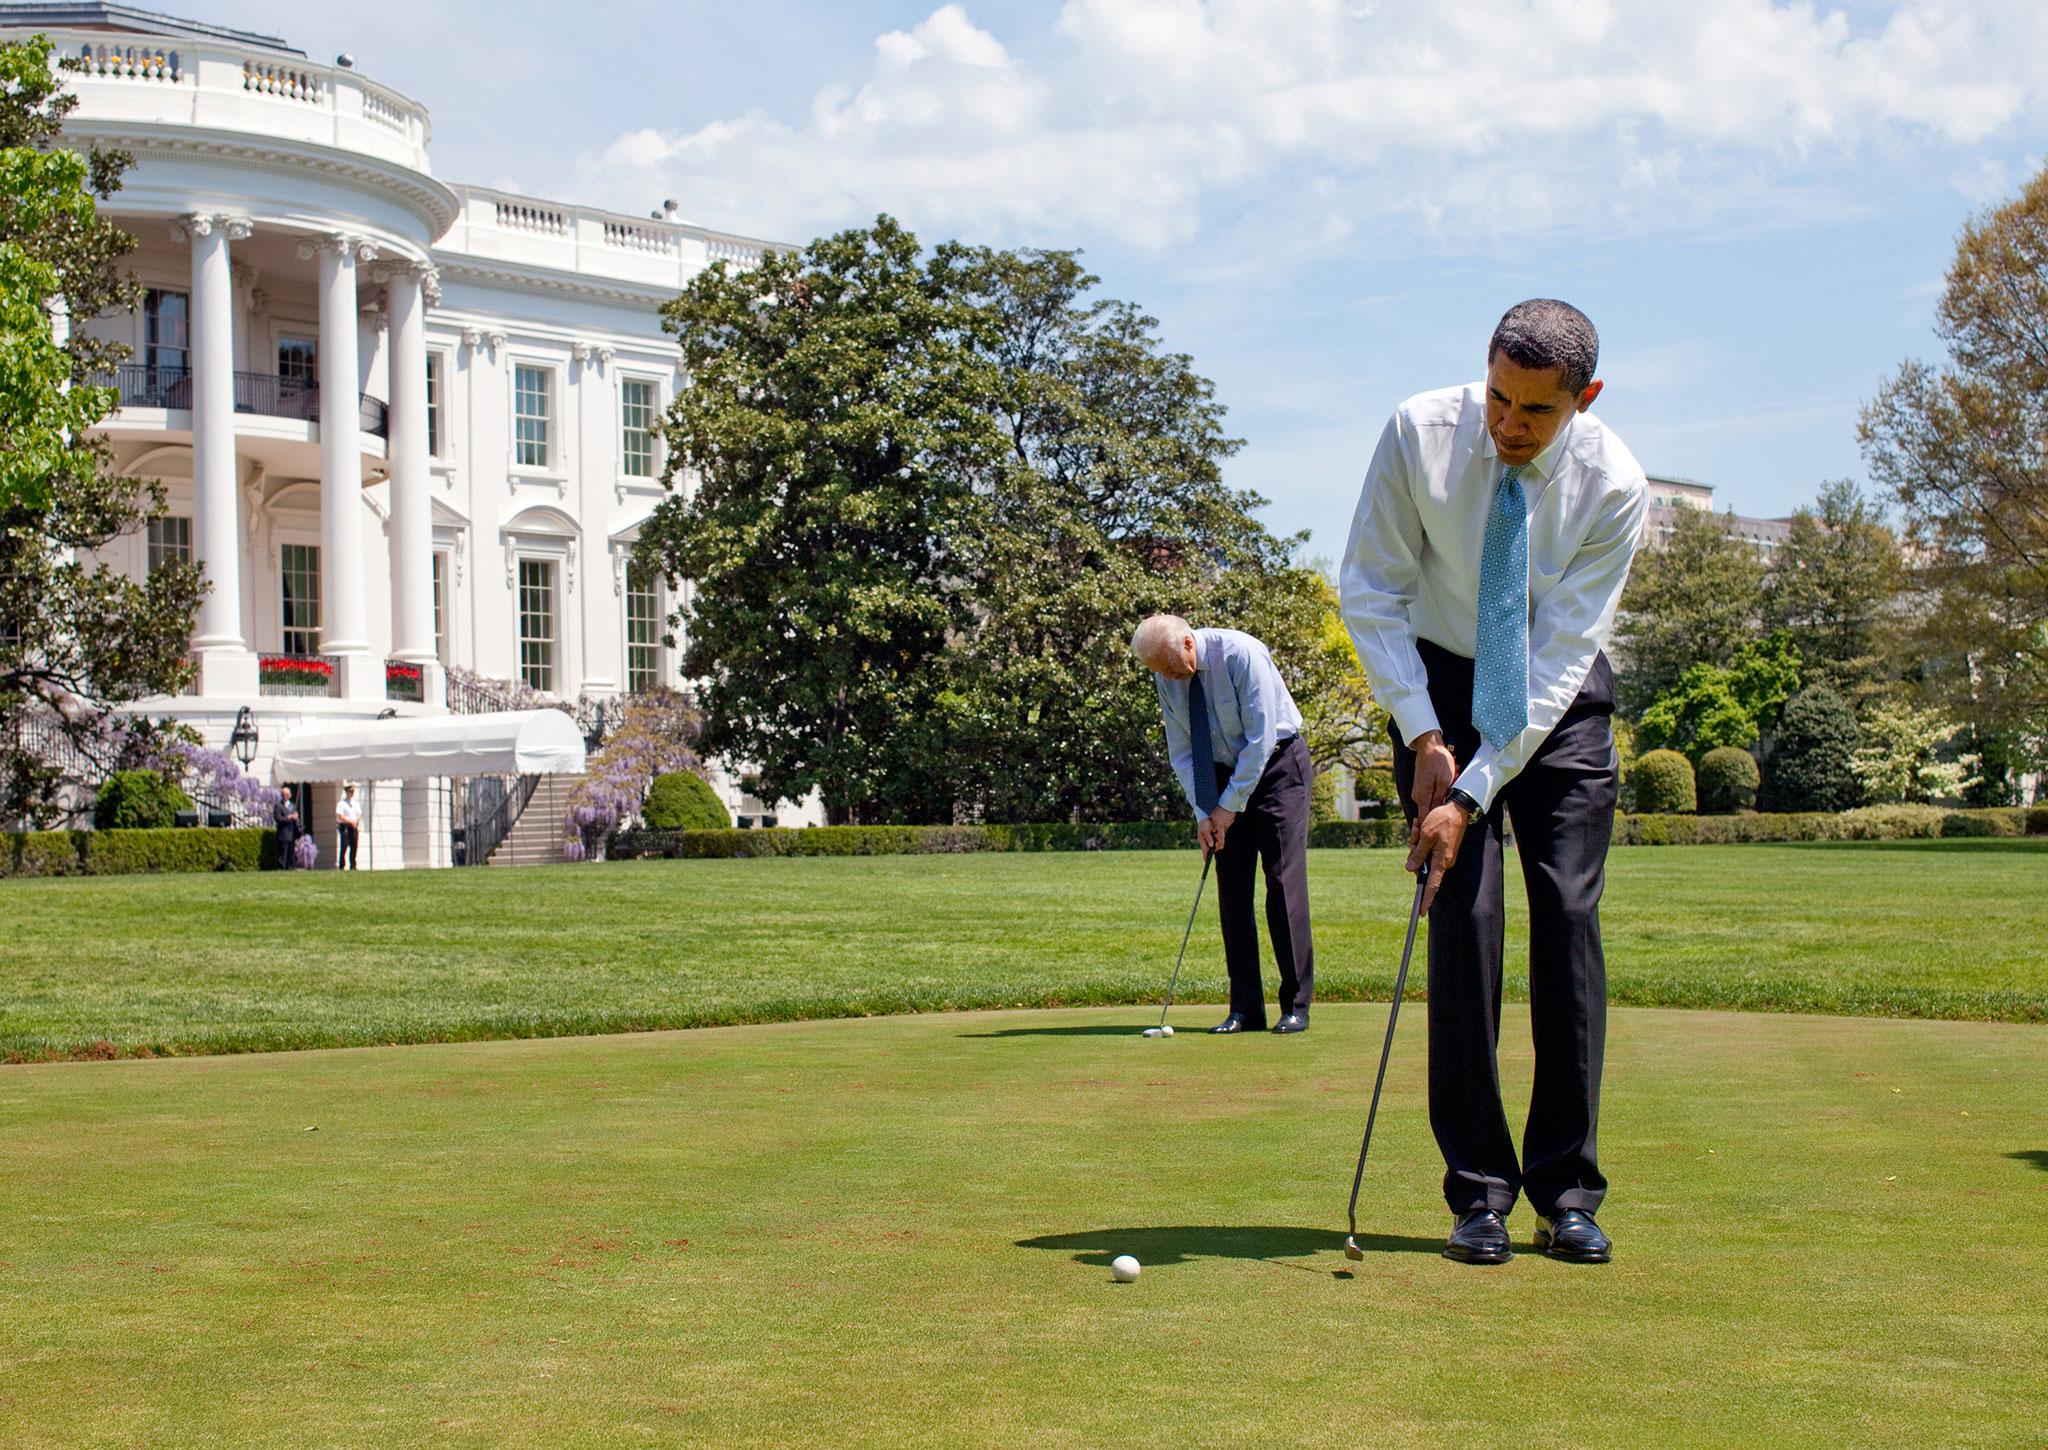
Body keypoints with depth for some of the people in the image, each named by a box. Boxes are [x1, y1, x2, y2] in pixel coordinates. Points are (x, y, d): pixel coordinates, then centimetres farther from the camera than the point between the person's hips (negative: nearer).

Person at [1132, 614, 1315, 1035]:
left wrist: (1229, 805, -18)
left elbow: (1261, 739, -22)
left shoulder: (1241, 654, -24)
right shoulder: (1167, 678, -5)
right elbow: (1181, 752, 3)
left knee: (1284, 882, -11)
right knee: (1232, 890, -2)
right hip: (1225, 773, 5)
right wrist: (1202, 812, -8)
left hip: (1277, 766, -5)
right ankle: (1245, 1009, 0)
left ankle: (1296, 1005, -7)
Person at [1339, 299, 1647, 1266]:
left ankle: (1568, 1193, -1)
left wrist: (1473, 795, -27)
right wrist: (1423, 737, -18)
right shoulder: (1419, 435, -20)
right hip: (1442, 684, 0)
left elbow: (1559, 657, -21)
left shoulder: (1614, 486, -21)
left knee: (1569, 917, -8)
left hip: (1559, 702, 0)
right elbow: (1370, 590, -11)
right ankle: (1479, 1193, -4)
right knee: (1462, 917, -9)